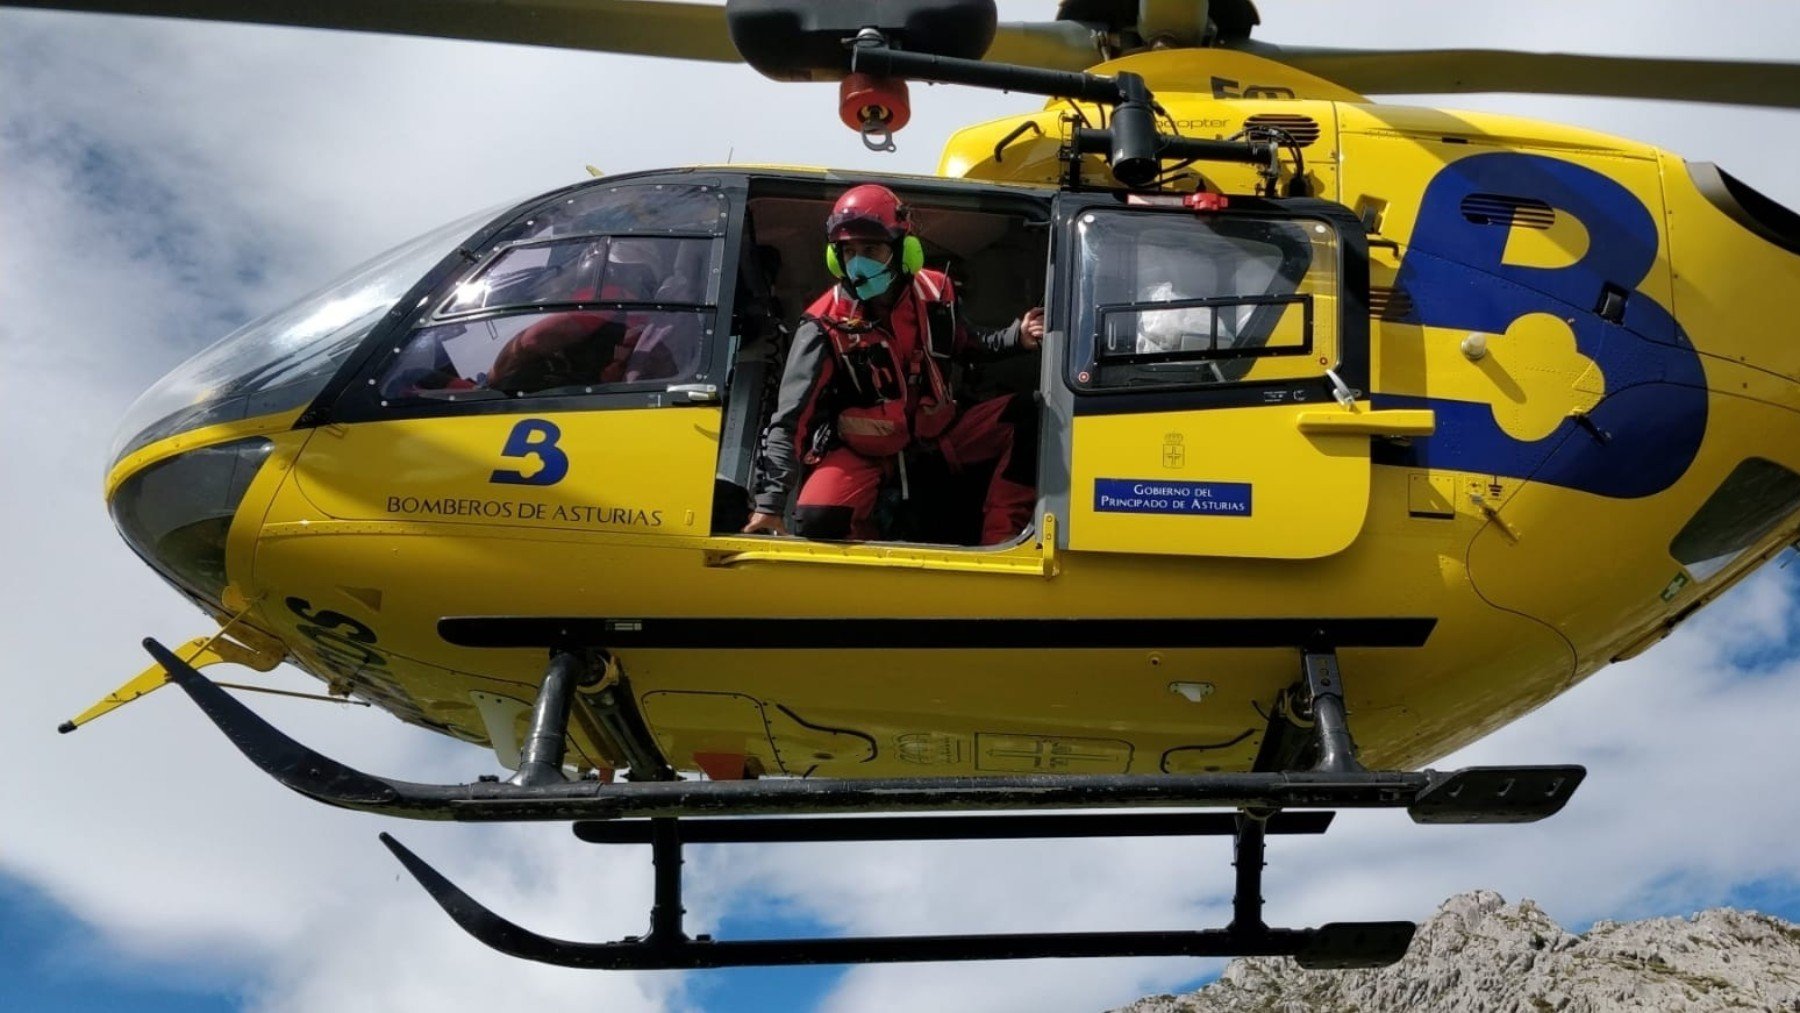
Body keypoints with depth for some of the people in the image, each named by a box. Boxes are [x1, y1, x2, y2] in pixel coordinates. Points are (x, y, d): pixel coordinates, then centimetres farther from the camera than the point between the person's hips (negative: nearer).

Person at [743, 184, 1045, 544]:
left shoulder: (934, 294, -7)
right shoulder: (826, 327, -19)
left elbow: (968, 345, 16)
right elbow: (789, 420, -22)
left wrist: (1016, 337, -6)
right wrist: (769, 504, -31)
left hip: (934, 436, 4)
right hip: (864, 452, -4)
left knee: (1026, 416, -14)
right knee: (819, 519, -33)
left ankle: (1000, 542, -10)